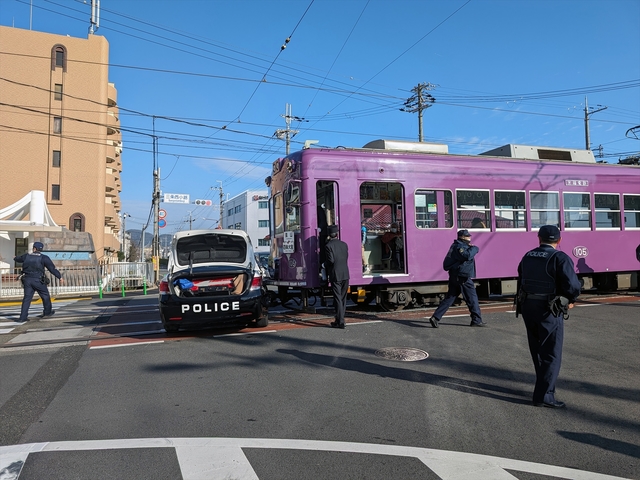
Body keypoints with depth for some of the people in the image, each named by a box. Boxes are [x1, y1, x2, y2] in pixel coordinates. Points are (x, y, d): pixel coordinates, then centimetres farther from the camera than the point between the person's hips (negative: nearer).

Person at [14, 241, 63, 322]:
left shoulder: (26, 256, 7)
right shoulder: (44, 258, -7)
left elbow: (18, 259, 30)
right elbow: (52, 268, -8)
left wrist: (15, 258, 54)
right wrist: (60, 277, -1)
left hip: (27, 280, 4)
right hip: (38, 280, -4)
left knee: (27, 298, 6)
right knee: (45, 295, 15)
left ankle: (23, 317, 2)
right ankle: (47, 312, 28)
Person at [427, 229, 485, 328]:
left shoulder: (457, 246, 19)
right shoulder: (459, 246, -14)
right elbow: (467, 255, -30)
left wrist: (471, 247, 9)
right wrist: (475, 248, -14)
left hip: (455, 277, 10)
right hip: (462, 277, -10)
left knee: (449, 298, 8)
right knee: (472, 298, 1)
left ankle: (435, 317, 3)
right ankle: (477, 320, 10)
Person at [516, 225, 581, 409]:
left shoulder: (527, 256, 7)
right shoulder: (560, 258, -13)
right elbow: (572, 285, -20)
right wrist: (571, 300, -1)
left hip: (527, 307, 6)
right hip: (549, 311, -6)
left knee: (538, 350, 20)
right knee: (551, 354, 2)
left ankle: (544, 385, 36)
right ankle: (544, 395, 2)